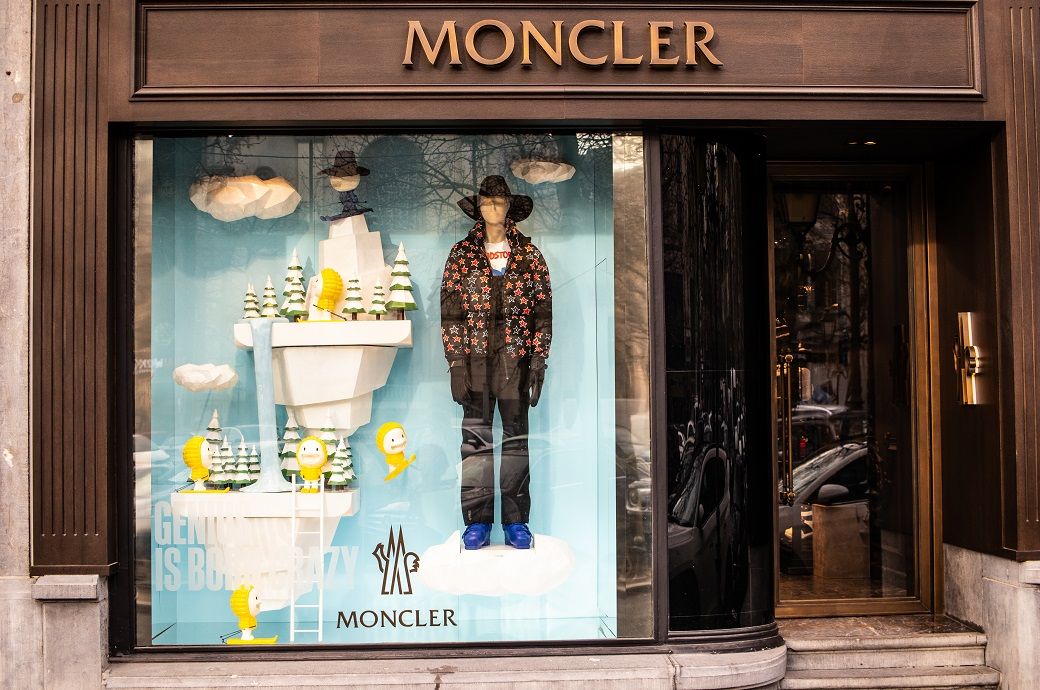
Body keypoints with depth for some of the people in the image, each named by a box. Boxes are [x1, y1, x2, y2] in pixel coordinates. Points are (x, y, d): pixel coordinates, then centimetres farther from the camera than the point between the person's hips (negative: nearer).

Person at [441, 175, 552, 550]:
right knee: (476, 440, 1)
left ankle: (516, 521, 13)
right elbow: (450, 312, 2)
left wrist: (538, 362, -3)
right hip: (475, 357, 0)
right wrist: (455, 362, -6)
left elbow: (543, 312, 4)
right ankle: (478, 522, 9)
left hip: (516, 358, 0)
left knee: (516, 440, 5)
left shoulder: (529, 254, 7)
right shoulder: (462, 253, 6)